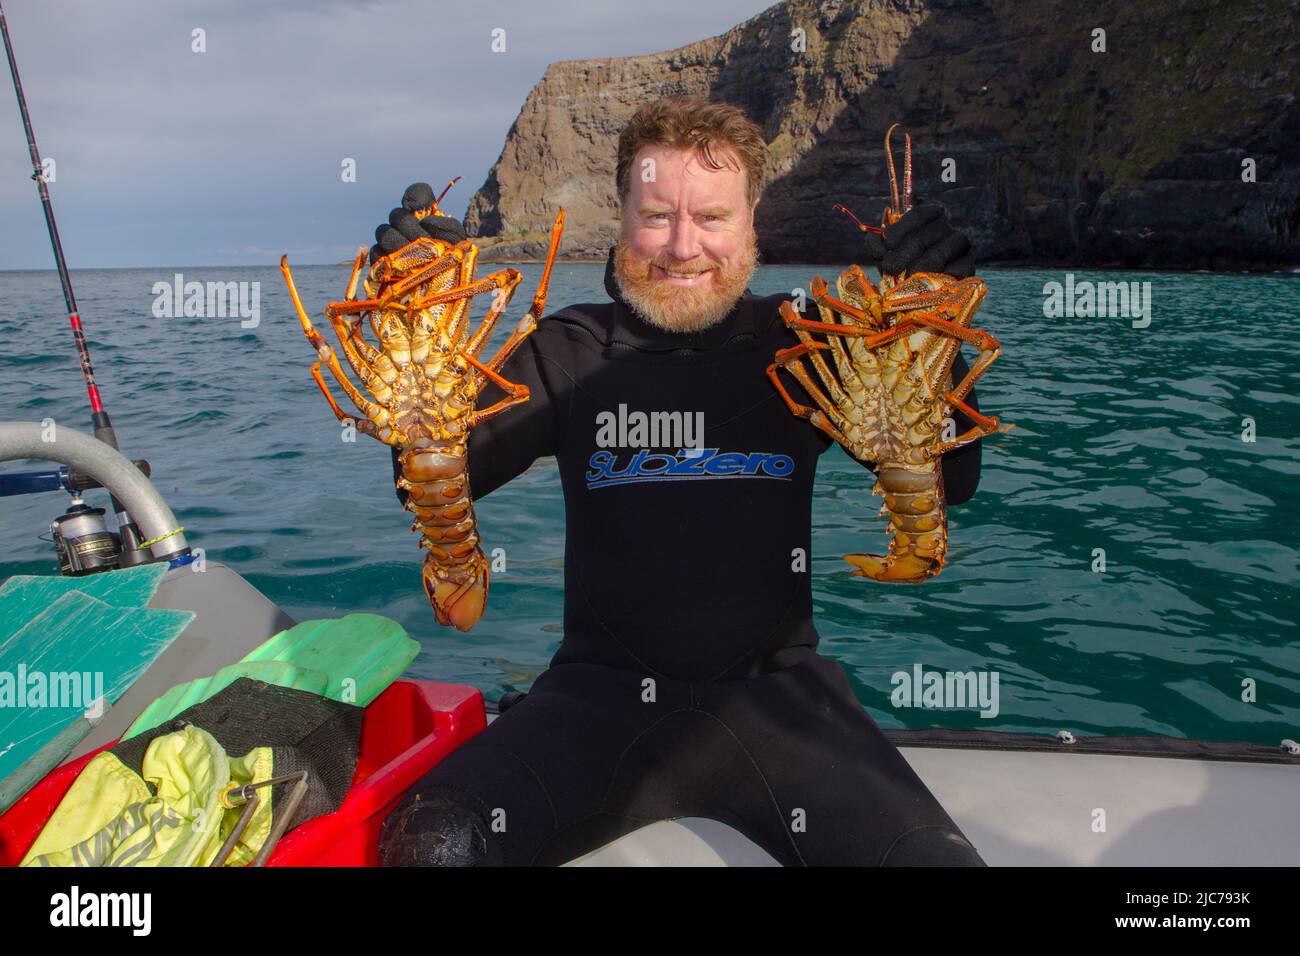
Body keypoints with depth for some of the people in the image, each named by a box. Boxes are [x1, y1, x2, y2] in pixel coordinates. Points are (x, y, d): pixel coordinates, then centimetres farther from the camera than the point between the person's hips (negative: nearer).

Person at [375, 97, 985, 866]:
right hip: (603, 689, 0)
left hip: (772, 688, 1)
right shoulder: (570, 351, 5)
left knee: (933, 855, -21)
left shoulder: (800, 342, 5)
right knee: (428, 841, -25)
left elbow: (951, 485, 1)